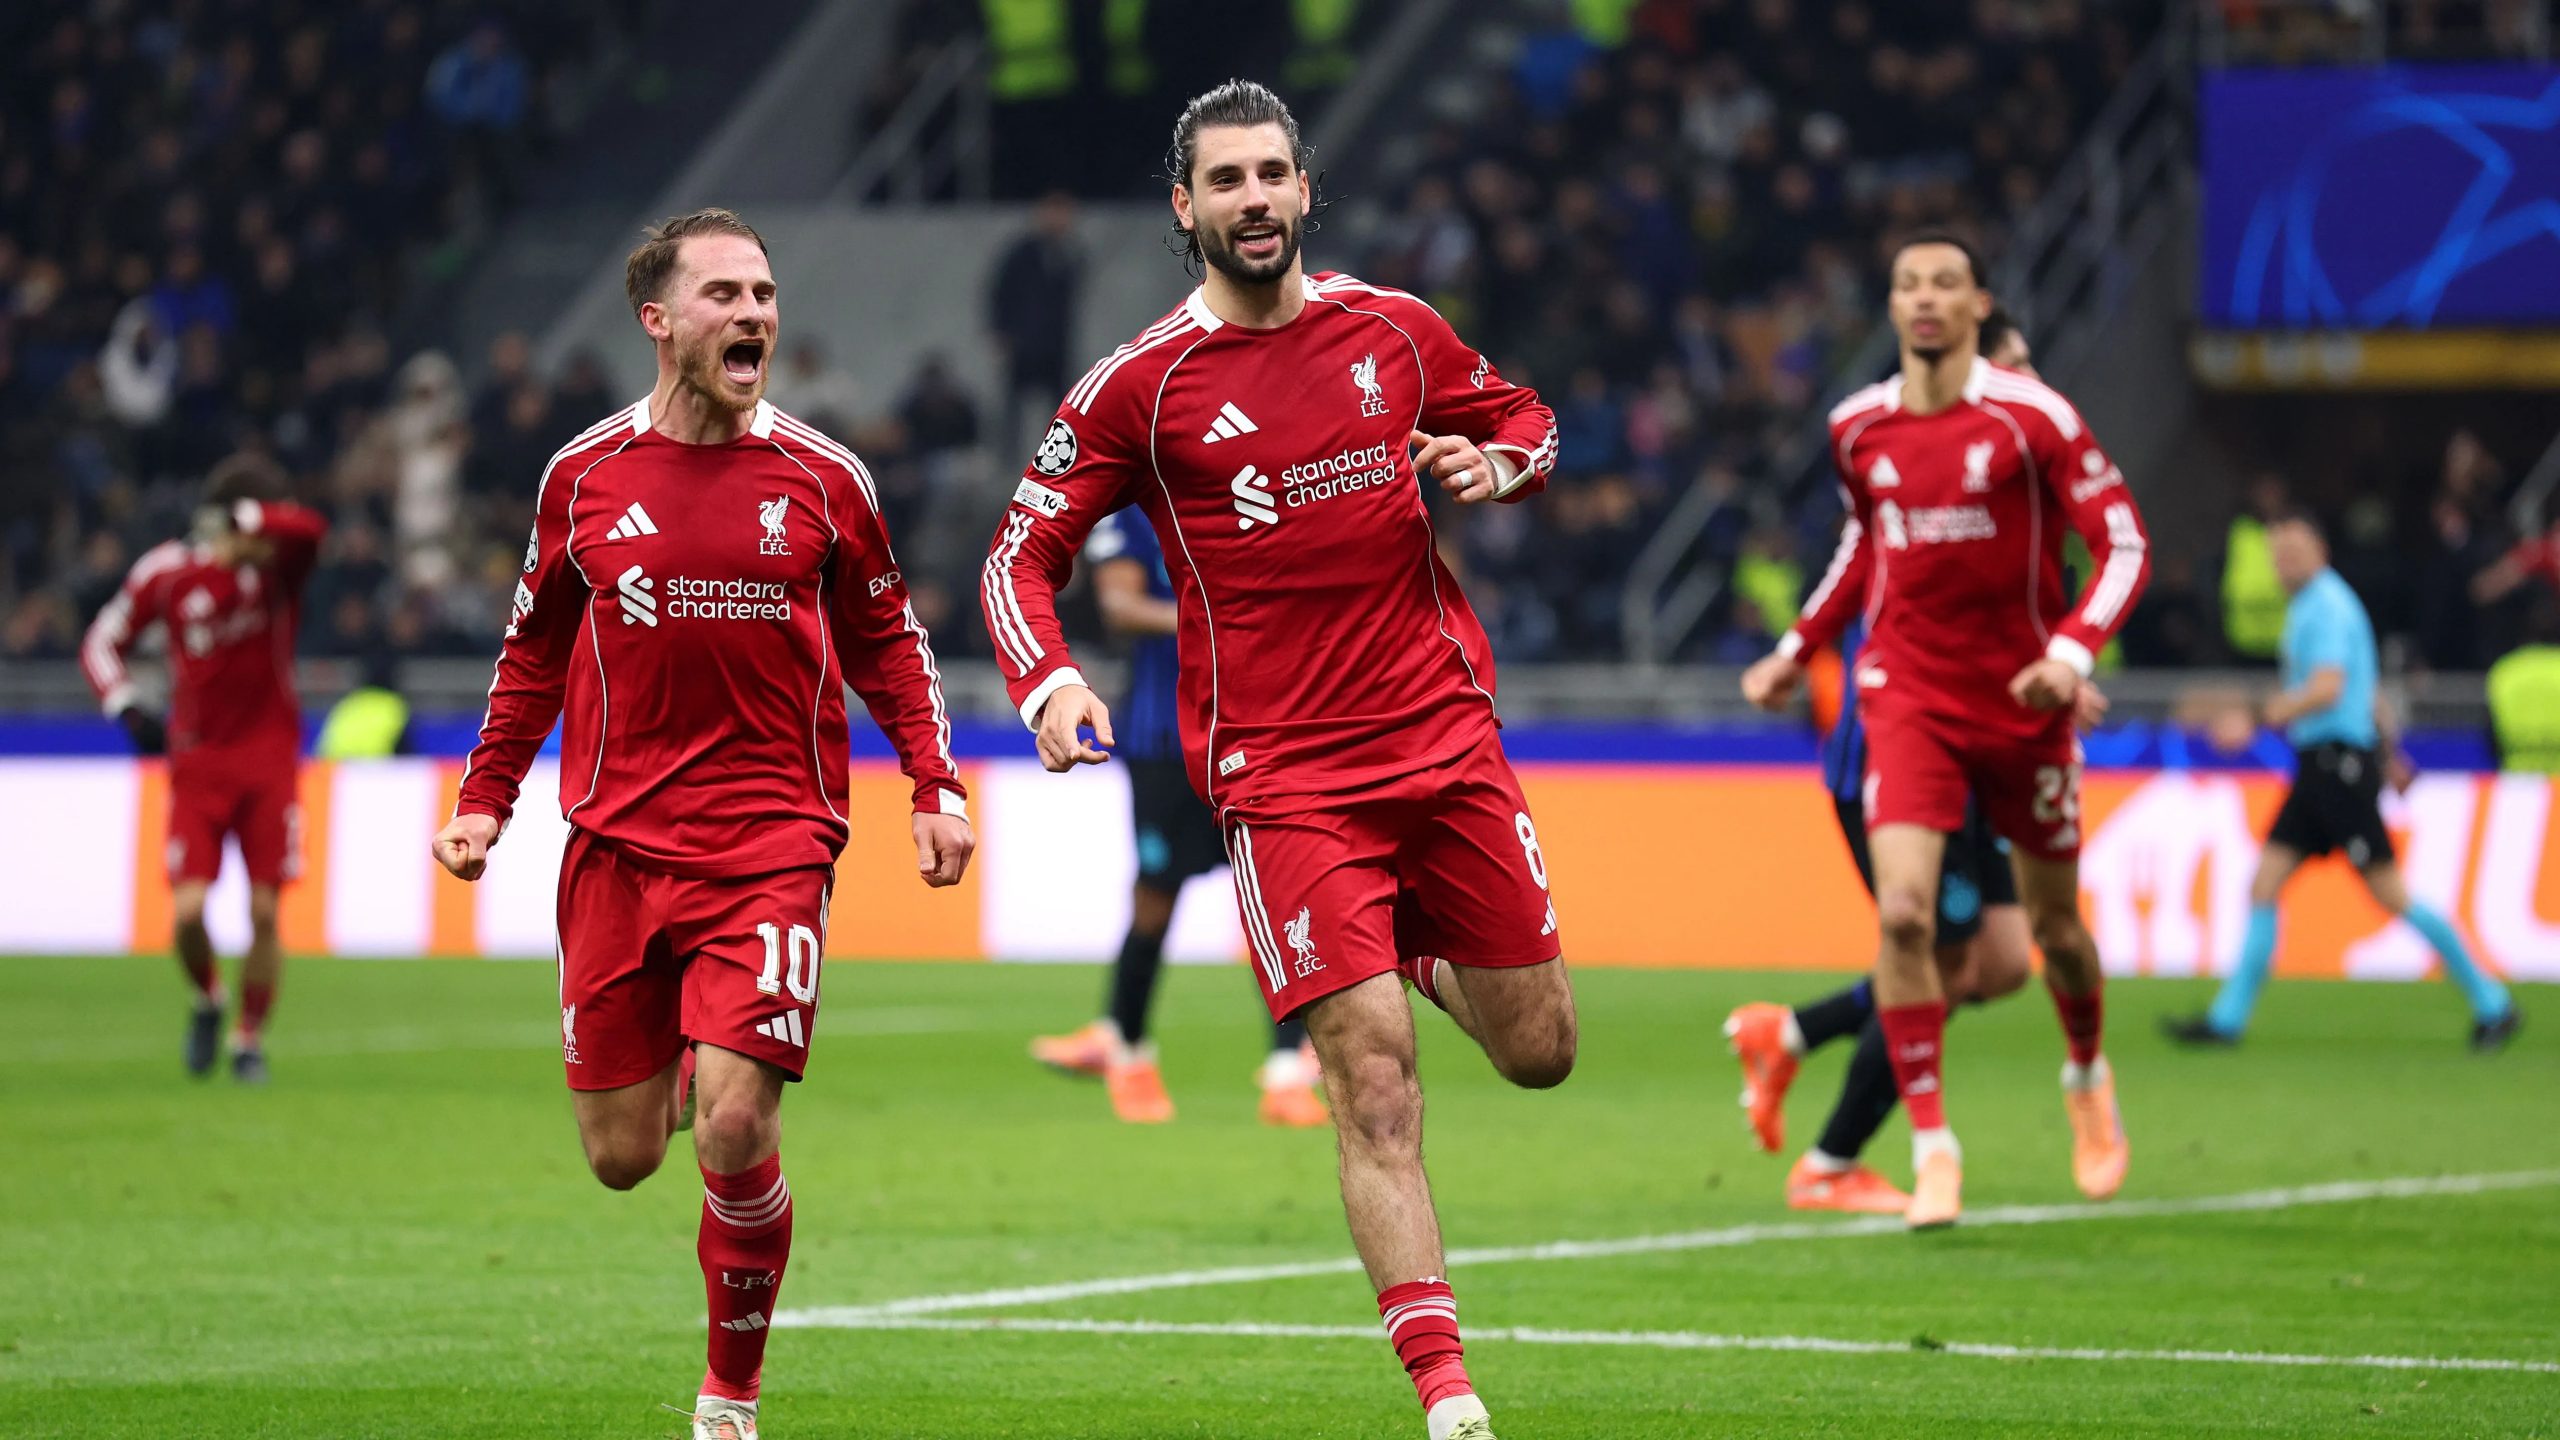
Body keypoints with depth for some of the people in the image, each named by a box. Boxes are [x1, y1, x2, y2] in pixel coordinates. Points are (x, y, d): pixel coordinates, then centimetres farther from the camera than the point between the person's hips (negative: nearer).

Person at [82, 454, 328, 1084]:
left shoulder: (278, 561, -7)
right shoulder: (167, 572, -5)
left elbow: (310, 528, -31)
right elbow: (102, 645, 7)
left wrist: (258, 522, -46)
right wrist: (127, 709, -7)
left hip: (270, 755, 0)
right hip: (198, 759, 0)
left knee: (265, 911, -4)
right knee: (188, 909, -11)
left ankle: (250, 1038, 14)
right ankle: (208, 1000, 20)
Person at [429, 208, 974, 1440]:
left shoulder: (821, 479, 2)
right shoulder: (584, 477, 4)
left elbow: (885, 643, 14)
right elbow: (535, 648, 17)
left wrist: (936, 788, 3)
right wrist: (483, 803, 11)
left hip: (771, 840, -2)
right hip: (617, 841, 2)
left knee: (736, 1130, -17)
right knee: (619, 1157, 4)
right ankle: (672, 1061, 43)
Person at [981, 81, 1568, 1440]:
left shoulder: (1395, 331, 6)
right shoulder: (1138, 385, -3)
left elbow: (1522, 415, 23)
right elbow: (1023, 552, 1)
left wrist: (1495, 465, -1)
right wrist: (1046, 680, -18)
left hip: (1445, 732, 4)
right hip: (1282, 776, -4)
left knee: (1538, 1052, 10)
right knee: (1374, 1088, -10)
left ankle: (1424, 954, 44)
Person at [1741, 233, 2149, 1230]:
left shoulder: (2033, 418, -11)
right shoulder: (1858, 429, 2)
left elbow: (2124, 545, -10)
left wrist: (2073, 651, -24)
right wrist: (1798, 649, 18)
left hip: (2022, 698, -1)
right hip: (1908, 693, 1)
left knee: (2054, 926, 11)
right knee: (1903, 912, -18)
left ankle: (2087, 1077, 43)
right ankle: (1932, 1148, -10)